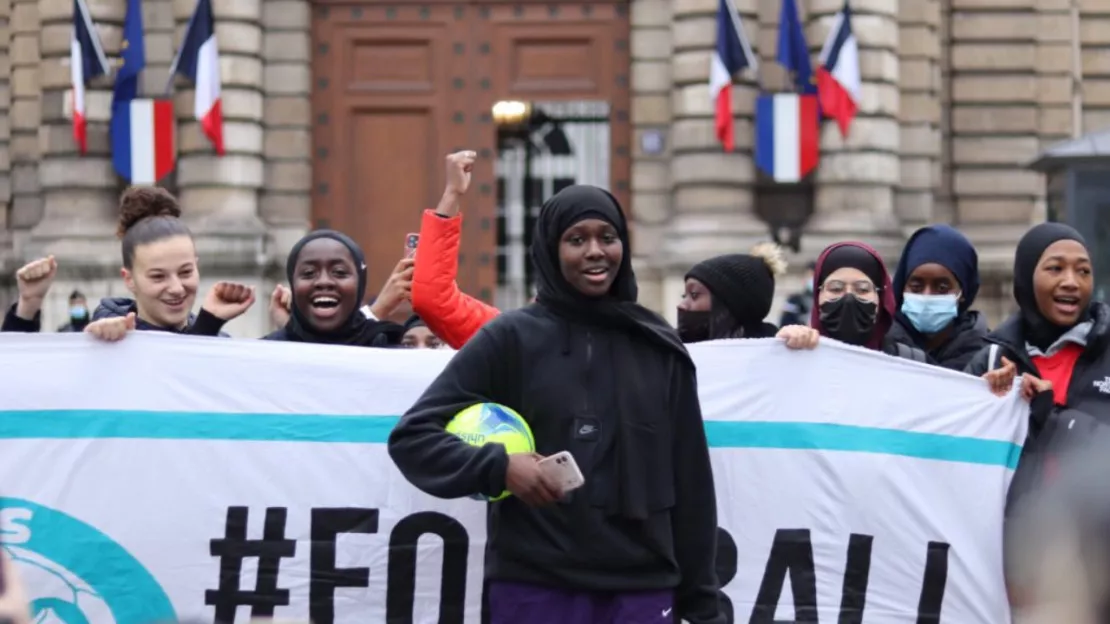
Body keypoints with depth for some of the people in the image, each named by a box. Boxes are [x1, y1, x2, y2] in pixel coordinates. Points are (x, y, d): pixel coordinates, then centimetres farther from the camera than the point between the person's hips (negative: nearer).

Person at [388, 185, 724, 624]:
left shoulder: (659, 348, 10)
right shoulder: (511, 338, 1)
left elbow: (690, 479, 12)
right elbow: (412, 434, 0)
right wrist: (498, 466, -16)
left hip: (642, 589, 3)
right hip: (534, 587, -2)